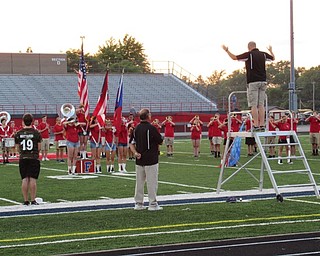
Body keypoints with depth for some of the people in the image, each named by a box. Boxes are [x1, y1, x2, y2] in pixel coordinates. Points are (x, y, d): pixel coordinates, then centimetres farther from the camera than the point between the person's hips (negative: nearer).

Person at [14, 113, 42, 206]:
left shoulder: (18, 134, 1)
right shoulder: (36, 133, -5)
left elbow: (18, 147, 7)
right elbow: (38, 147, -2)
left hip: (23, 159, 2)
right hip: (34, 158, -2)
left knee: (24, 179, 5)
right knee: (33, 179, 0)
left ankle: (26, 200, 7)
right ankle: (33, 200, 1)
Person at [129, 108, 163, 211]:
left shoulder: (136, 128, 6)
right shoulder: (151, 128, -14)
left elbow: (132, 143, 6)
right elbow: (160, 142, -5)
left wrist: (135, 152, -4)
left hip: (139, 160, 6)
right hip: (151, 160, -6)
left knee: (139, 182, 11)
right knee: (152, 182, 0)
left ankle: (138, 203, 15)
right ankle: (153, 204, 3)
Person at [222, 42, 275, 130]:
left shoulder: (249, 54, -6)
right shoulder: (263, 54, 10)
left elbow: (234, 57, -5)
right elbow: (273, 58, 30)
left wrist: (227, 50, 11)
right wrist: (270, 50, 50)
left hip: (253, 82, -5)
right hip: (263, 81, 5)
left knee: (253, 105, -5)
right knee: (261, 104, 8)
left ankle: (256, 125, -11)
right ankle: (262, 125, 6)